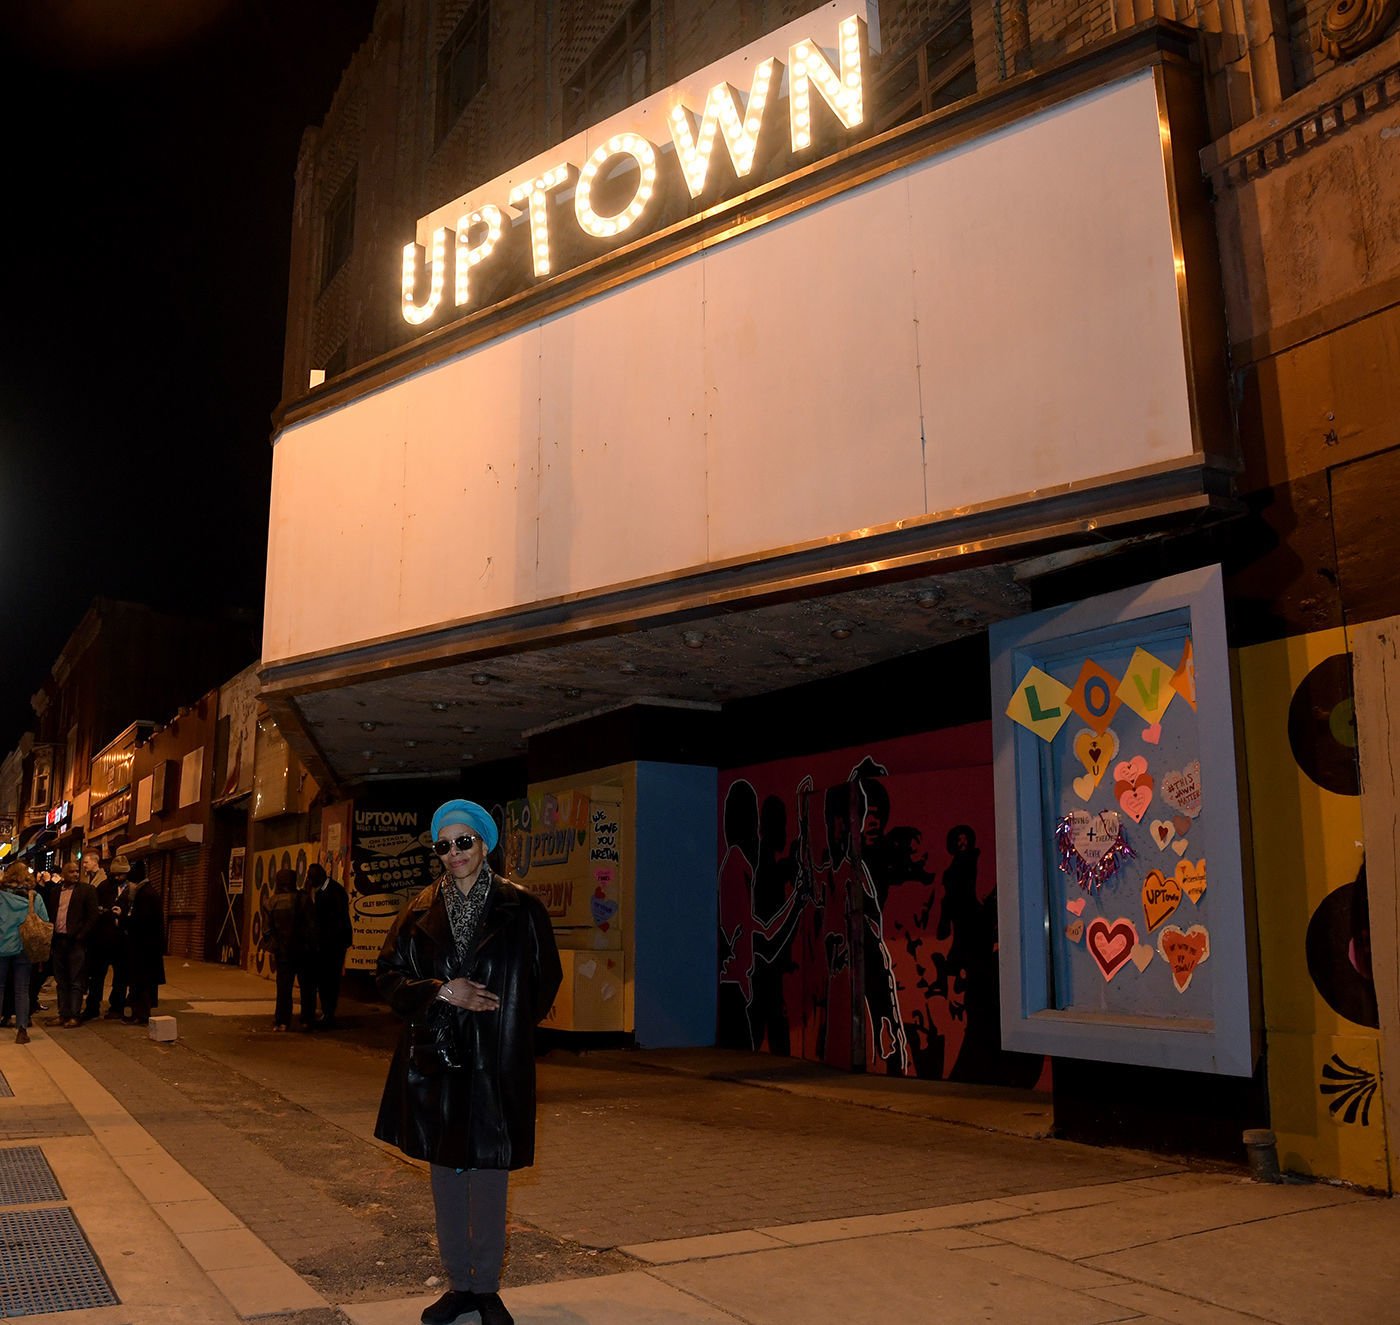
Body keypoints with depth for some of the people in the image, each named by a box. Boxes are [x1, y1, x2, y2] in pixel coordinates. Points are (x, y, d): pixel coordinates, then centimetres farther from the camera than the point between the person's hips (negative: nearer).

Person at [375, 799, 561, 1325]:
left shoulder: (521, 910, -2)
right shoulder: (421, 911, 4)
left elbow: (546, 980, 4)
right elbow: (389, 976, 4)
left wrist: (508, 1019, -3)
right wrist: (441, 992, -10)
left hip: (495, 1064, -3)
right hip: (434, 1063, 3)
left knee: (488, 1180, 3)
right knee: (445, 1176, 12)